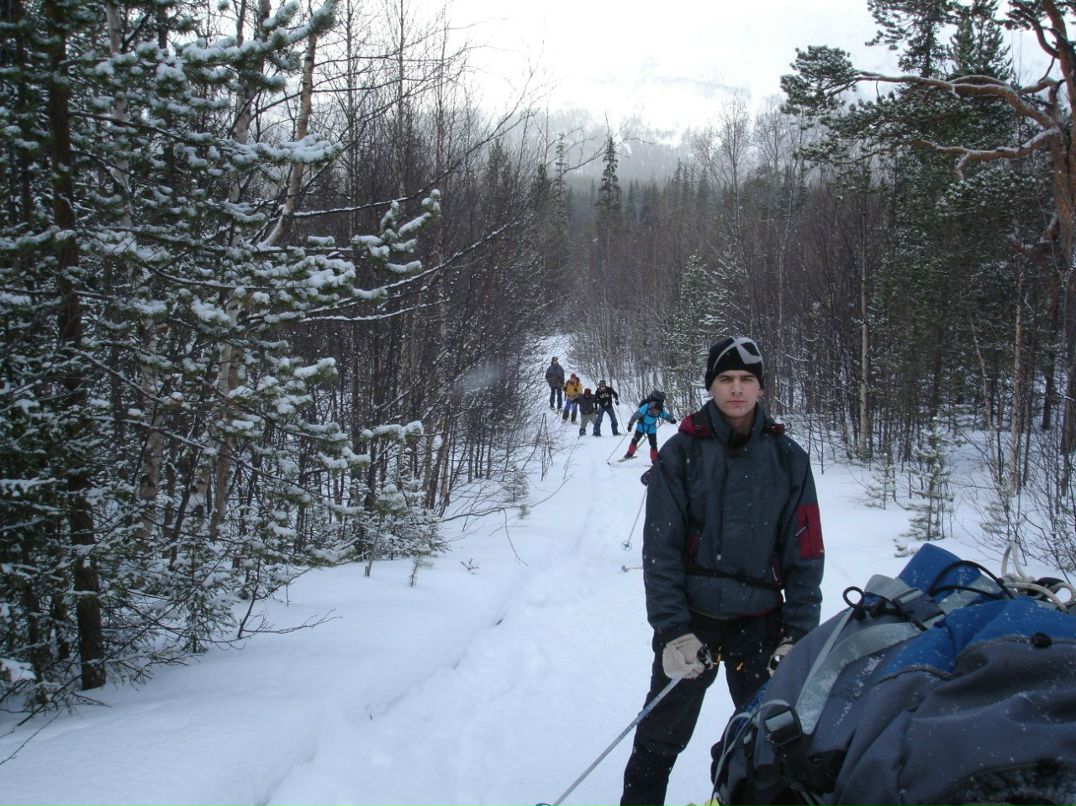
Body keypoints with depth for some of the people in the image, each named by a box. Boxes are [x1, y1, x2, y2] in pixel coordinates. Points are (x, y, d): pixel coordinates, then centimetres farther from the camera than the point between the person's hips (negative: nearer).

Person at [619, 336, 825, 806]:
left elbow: (804, 552, 2)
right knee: (660, 739, 7)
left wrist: (798, 635, -5)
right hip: (692, 617, -1)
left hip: (760, 621, 1)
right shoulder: (681, 452, -3)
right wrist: (672, 629, -14)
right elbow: (661, 548, -6)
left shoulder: (788, 458, 2)